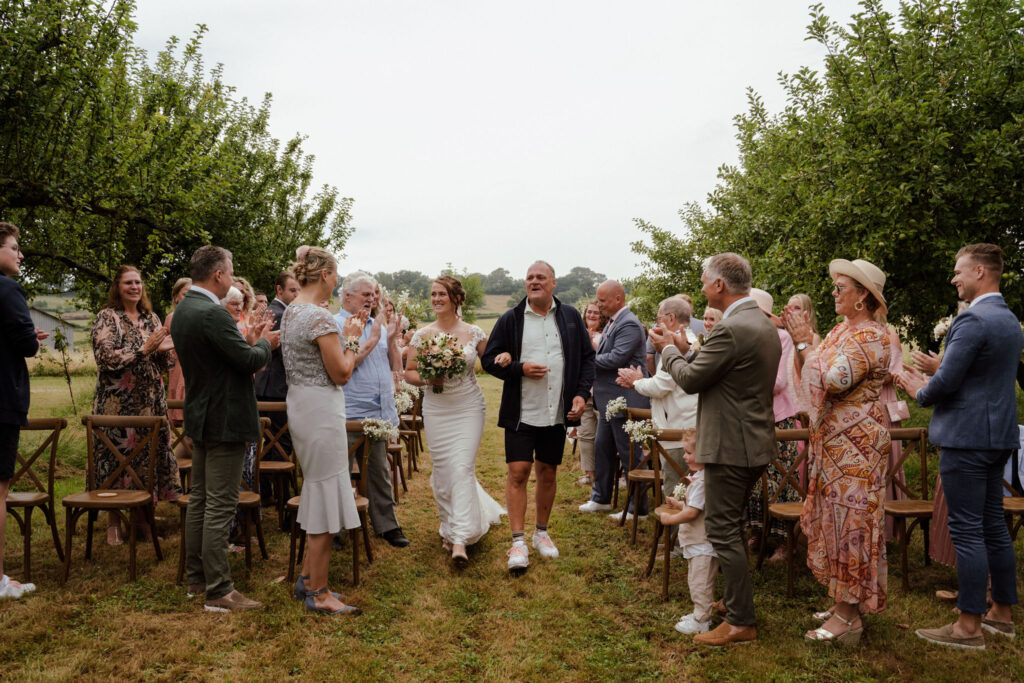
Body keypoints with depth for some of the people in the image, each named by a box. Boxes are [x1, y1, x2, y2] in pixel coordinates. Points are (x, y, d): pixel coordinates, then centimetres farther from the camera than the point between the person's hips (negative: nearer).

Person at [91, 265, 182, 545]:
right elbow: (106, 357, -14)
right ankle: (113, 522, 10)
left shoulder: (151, 318, 13)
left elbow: (165, 362, 14)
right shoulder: (106, 318, -1)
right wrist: (143, 349, -20)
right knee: (117, 456, -2)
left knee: (150, 455, 5)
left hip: (150, 402, 5)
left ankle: (142, 516, 17)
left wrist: (163, 349, -8)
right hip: (117, 403, -5)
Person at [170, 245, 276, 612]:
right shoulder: (212, 313, -21)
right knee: (220, 506, -4)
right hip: (224, 420, -10)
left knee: (200, 500, 17)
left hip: (201, 417, 10)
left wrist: (249, 340, 10)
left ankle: (197, 577, 28)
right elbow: (249, 361, -21)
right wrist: (264, 343, -2)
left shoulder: (183, 310, 10)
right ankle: (219, 592, 3)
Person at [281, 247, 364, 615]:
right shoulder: (320, 317, -18)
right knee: (325, 495, -1)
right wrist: (352, 339, -2)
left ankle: (307, 579, 29)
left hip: (301, 405, 10)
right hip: (320, 410, -10)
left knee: (318, 494, 19)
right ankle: (318, 592, 11)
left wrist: (344, 336, 15)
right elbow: (341, 374, -15)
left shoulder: (290, 311, 12)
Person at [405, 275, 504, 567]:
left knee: (463, 468, -11)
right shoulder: (422, 335, 2)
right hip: (436, 409, 2)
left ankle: (459, 540, -10)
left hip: (468, 408, -2)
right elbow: (409, 372, 7)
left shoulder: (474, 333, -1)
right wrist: (427, 379, -13)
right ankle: (449, 526, 28)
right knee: (442, 471, 6)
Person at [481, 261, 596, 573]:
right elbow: (489, 359, 1)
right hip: (521, 412, -2)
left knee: (548, 472, 12)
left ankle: (541, 532, 28)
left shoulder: (571, 317, 6)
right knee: (518, 472, -6)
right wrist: (519, 369, -14)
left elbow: (587, 357, 9)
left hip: (558, 412, 2)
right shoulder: (510, 319, 0)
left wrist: (582, 393, -3)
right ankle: (518, 541, 2)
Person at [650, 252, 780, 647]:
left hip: (731, 447, -10)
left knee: (723, 530, -1)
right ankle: (737, 601, 35)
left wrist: (668, 350, 2)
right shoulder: (764, 325, 10)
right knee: (731, 525, 22)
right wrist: (687, 350, 14)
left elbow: (690, 380, -15)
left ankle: (741, 622, 8)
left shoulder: (731, 329, -22)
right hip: (756, 442, 10)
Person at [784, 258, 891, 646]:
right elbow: (811, 380, 12)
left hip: (855, 440, -9)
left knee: (849, 520, -3)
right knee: (836, 519, 14)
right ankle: (845, 603, 25)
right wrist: (803, 340, 3)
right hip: (832, 438, 10)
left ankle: (848, 615, 7)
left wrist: (805, 342, -18)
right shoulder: (843, 330, 13)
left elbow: (832, 380, -26)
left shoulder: (870, 336, -16)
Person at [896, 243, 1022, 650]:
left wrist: (919, 392, 1)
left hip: (966, 438, -10)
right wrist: (930, 383, 17)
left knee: (966, 531, -3)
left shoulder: (972, 320, -18)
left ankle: (969, 627, 4)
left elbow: (946, 382, -20)